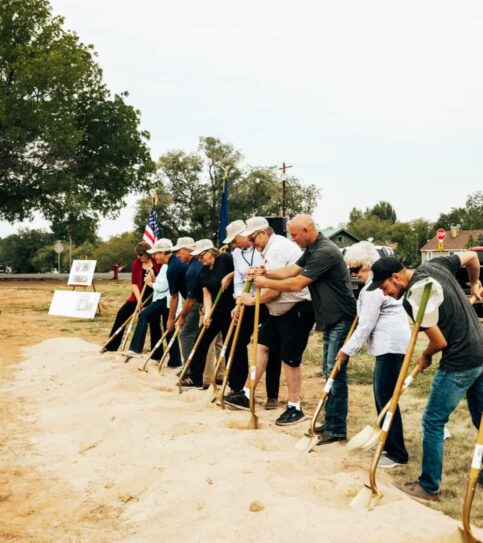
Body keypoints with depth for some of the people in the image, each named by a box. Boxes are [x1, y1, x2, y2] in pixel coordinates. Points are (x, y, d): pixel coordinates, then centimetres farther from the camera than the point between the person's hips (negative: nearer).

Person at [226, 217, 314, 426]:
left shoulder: (277, 249, -21)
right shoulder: (272, 247, 12)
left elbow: (274, 290, -24)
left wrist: (252, 300, -10)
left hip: (297, 309, -11)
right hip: (282, 309, 11)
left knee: (290, 358, -4)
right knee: (262, 345, 10)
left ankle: (295, 408, 8)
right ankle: (247, 394, 16)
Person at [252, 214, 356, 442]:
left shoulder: (324, 252, -23)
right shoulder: (311, 250, 11)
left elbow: (297, 284, -23)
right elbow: (292, 270, 5)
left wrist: (266, 283, -13)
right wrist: (268, 273, -11)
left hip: (341, 319, -10)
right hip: (331, 319, 11)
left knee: (335, 372, -7)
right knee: (330, 370, 14)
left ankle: (337, 429, -2)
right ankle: (331, 421, 22)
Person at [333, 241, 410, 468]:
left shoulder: (373, 287, -16)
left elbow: (366, 325, -15)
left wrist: (347, 350, -6)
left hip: (391, 344, -11)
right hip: (390, 343, 11)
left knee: (386, 397, -8)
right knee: (381, 393, 16)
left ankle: (397, 453, -3)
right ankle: (387, 442, 25)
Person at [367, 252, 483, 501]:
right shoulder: (434, 265, 2)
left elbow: (440, 341, -19)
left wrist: (425, 357, 3)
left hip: (459, 364, -9)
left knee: (433, 422, 3)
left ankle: (429, 487, 12)